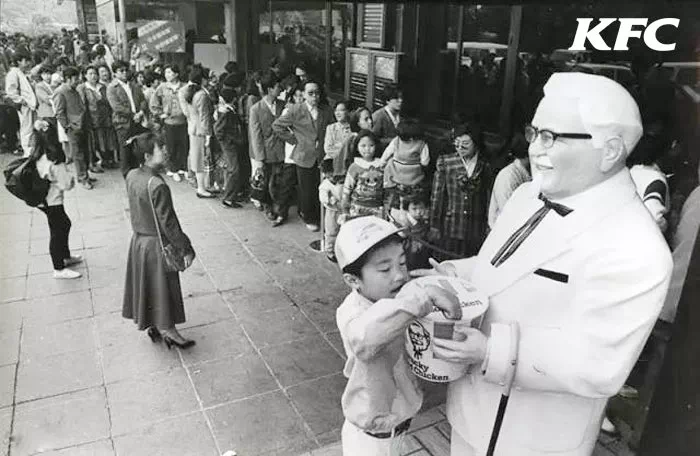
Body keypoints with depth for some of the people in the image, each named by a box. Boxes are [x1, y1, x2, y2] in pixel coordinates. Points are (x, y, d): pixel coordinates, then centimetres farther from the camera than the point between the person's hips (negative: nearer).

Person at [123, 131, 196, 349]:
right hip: (157, 245, -8)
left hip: (138, 239, 8)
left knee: (144, 285, 22)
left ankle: (151, 325, 40)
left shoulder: (131, 176, -4)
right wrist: (186, 249, -15)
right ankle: (167, 330, 27)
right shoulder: (157, 186, -28)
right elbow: (168, 223, -23)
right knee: (162, 288, 10)